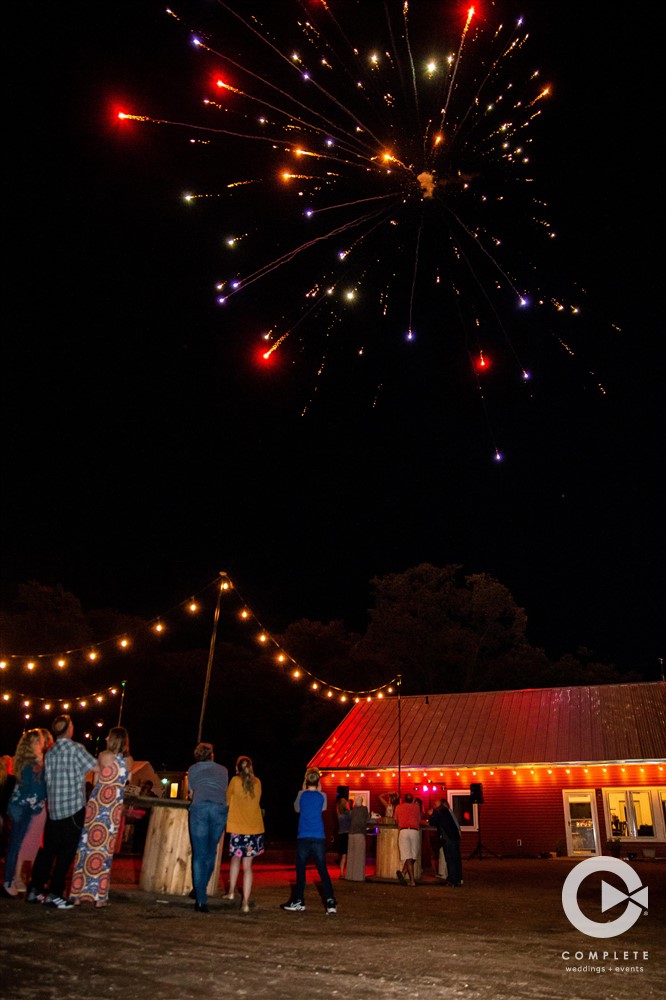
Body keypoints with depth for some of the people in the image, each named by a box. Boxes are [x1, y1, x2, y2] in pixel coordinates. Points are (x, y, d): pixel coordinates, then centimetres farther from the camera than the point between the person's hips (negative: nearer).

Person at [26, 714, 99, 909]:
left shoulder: (50, 752, 9)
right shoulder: (75, 748, -11)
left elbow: (48, 779, 16)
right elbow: (97, 768, -9)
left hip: (53, 808, 7)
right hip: (74, 807, -6)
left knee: (47, 849, 15)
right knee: (67, 852, 0)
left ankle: (35, 889, 19)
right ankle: (54, 893, 0)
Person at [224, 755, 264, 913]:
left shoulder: (235, 780, -3)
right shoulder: (257, 782, 6)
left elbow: (227, 801, 5)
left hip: (238, 826, -2)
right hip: (255, 828, 2)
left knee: (236, 857, 22)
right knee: (248, 865, 5)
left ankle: (231, 891, 25)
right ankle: (245, 902, 0)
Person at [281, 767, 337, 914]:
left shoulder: (301, 794, 1)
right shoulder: (322, 796, 1)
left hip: (303, 838, 0)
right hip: (319, 838, 1)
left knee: (300, 870, 9)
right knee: (323, 871, 3)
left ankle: (299, 902, 15)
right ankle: (331, 902, -4)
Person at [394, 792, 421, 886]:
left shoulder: (398, 807, 16)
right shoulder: (416, 807, 18)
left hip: (403, 831, 0)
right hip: (415, 831, 0)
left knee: (407, 857, -6)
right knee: (413, 856, 7)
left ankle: (412, 880, -21)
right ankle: (403, 872, -12)